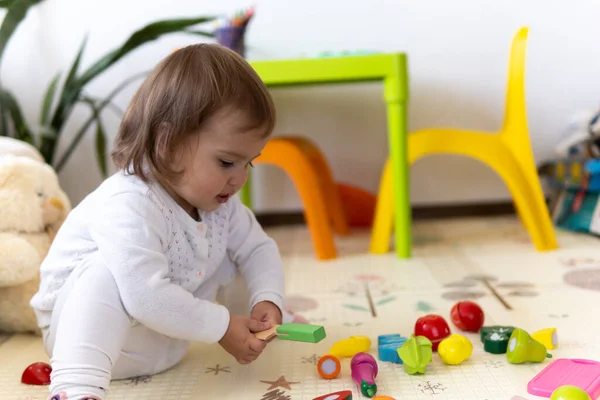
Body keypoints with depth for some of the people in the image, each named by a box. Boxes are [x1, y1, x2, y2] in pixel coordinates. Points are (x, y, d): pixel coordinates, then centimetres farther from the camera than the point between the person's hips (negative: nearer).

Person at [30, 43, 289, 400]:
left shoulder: (220, 201, -6)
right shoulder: (130, 206, -35)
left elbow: (258, 248, 3)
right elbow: (148, 297, -41)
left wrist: (268, 300, -16)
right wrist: (222, 327, -31)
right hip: (84, 326, -8)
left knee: (225, 255, 2)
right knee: (107, 269, -38)